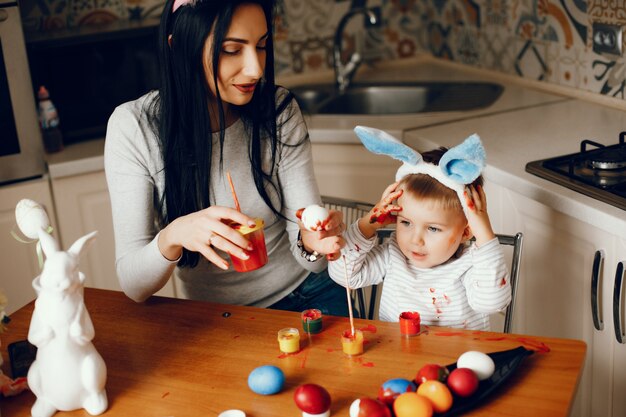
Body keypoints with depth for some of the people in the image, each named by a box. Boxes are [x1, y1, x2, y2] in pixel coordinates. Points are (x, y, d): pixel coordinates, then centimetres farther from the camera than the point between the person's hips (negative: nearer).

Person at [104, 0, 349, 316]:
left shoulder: (279, 111, -10)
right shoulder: (133, 127, -17)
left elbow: (304, 229, -10)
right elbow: (133, 285, -18)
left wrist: (311, 241, -34)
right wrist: (172, 237, -39)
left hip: (310, 294, -2)